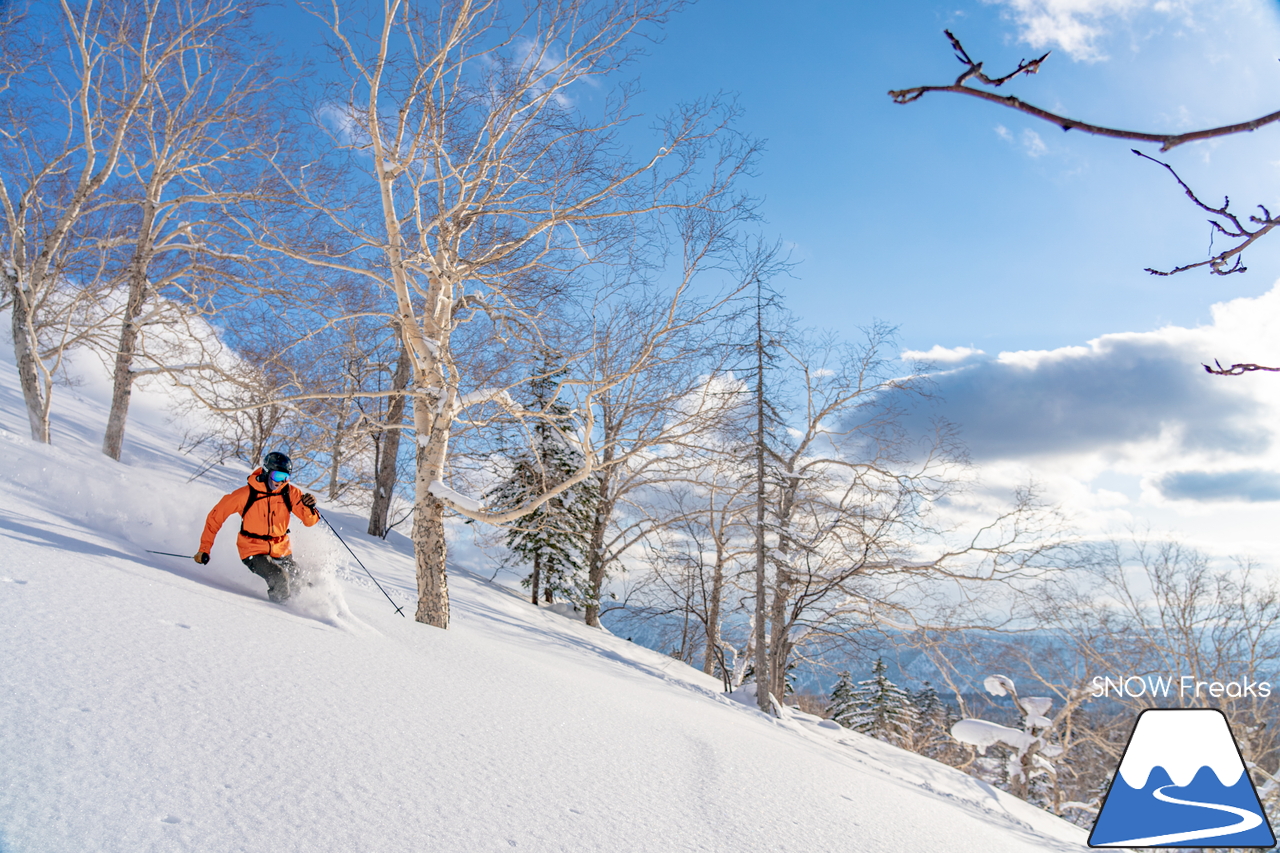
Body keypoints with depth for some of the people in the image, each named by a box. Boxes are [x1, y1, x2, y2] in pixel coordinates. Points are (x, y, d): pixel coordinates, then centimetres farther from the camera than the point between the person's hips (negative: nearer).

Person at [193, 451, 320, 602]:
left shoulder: (290, 493, -8)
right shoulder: (246, 494, -14)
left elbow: (309, 521, -7)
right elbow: (216, 516, -5)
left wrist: (309, 507, -30)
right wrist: (204, 549, -5)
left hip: (281, 550, 4)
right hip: (253, 551, -3)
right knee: (279, 579, -24)